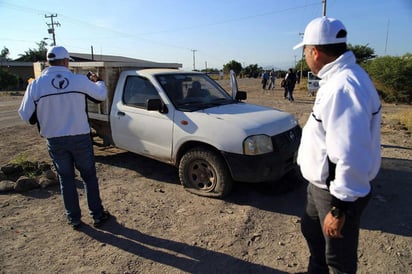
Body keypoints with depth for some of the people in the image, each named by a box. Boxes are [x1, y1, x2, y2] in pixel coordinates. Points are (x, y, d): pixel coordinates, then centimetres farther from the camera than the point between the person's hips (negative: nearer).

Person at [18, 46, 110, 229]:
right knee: (89, 176, 13)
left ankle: (74, 218, 24)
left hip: (55, 141, 1)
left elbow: (25, 115, -2)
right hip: (80, 138, -1)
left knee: (66, 178, 15)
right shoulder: (80, 80, -9)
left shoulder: (36, 85, -7)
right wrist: (98, 81, 27)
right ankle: (97, 215, 20)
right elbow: (101, 94, 6)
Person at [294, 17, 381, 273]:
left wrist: (339, 208, -24)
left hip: (337, 191, -10)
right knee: (311, 230, 29)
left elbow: (352, 156, -32)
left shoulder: (344, 85, -28)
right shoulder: (338, 78, 5)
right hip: (321, 184, 10)